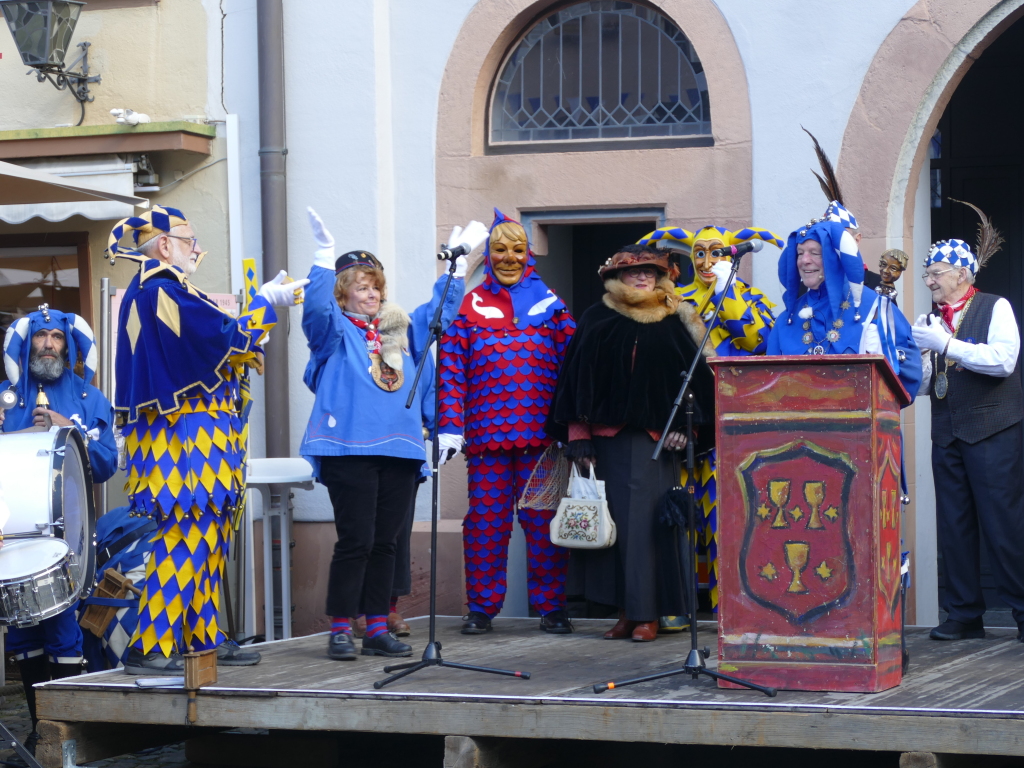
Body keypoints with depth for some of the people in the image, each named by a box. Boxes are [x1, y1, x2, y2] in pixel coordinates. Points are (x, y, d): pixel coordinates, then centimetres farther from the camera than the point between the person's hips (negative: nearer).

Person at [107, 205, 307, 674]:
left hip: (194, 438, 11)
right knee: (186, 536, -11)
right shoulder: (164, 291, -15)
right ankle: (150, 647, -11)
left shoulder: (150, 291, 17)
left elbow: (207, 342, 20)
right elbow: (228, 340, -15)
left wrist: (267, 303, 18)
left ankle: (204, 639, 17)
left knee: (209, 538, 13)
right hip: (189, 438, -11)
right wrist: (266, 303, -1)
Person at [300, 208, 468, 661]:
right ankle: (340, 631, -1)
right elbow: (316, 307, -16)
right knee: (355, 541, -8)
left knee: (384, 543, 8)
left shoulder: (401, 330, 19)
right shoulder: (334, 330, 3)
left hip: (399, 449, 6)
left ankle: (377, 629, 13)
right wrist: (325, 254, -26)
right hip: (349, 449, -5)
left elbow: (440, 310, 29)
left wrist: (457, 266, 22)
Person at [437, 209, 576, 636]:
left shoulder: (549, 304, 11)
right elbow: (451, 371, 3)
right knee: (486, 519, 1)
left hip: (541, 433, 0)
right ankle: (481, 607, 10)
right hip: (486, 435, 0)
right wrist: (449, 428, -6)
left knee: (544, 519, 2)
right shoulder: (471, 306, 8)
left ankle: (550, 605, 10)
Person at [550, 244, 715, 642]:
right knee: (617, 520, 0)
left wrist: (686, 426, -3)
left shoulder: (675, 322, 6)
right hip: (608, 437, 1)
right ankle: (626, 612, 6)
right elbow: (579, 382, 5)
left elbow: (695, 376, 7)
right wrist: (580, 439, -1)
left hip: (656, 438, -1)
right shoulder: (597, 322, 6)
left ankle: (646, 613, -4)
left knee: (645, 520, -7)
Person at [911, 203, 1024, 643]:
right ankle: (965, 615, 9)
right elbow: (922, 384, 16)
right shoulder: (929, 322, 15)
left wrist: (945, 345, -17)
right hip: (946, 434, 6)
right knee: (954, 524, 5)